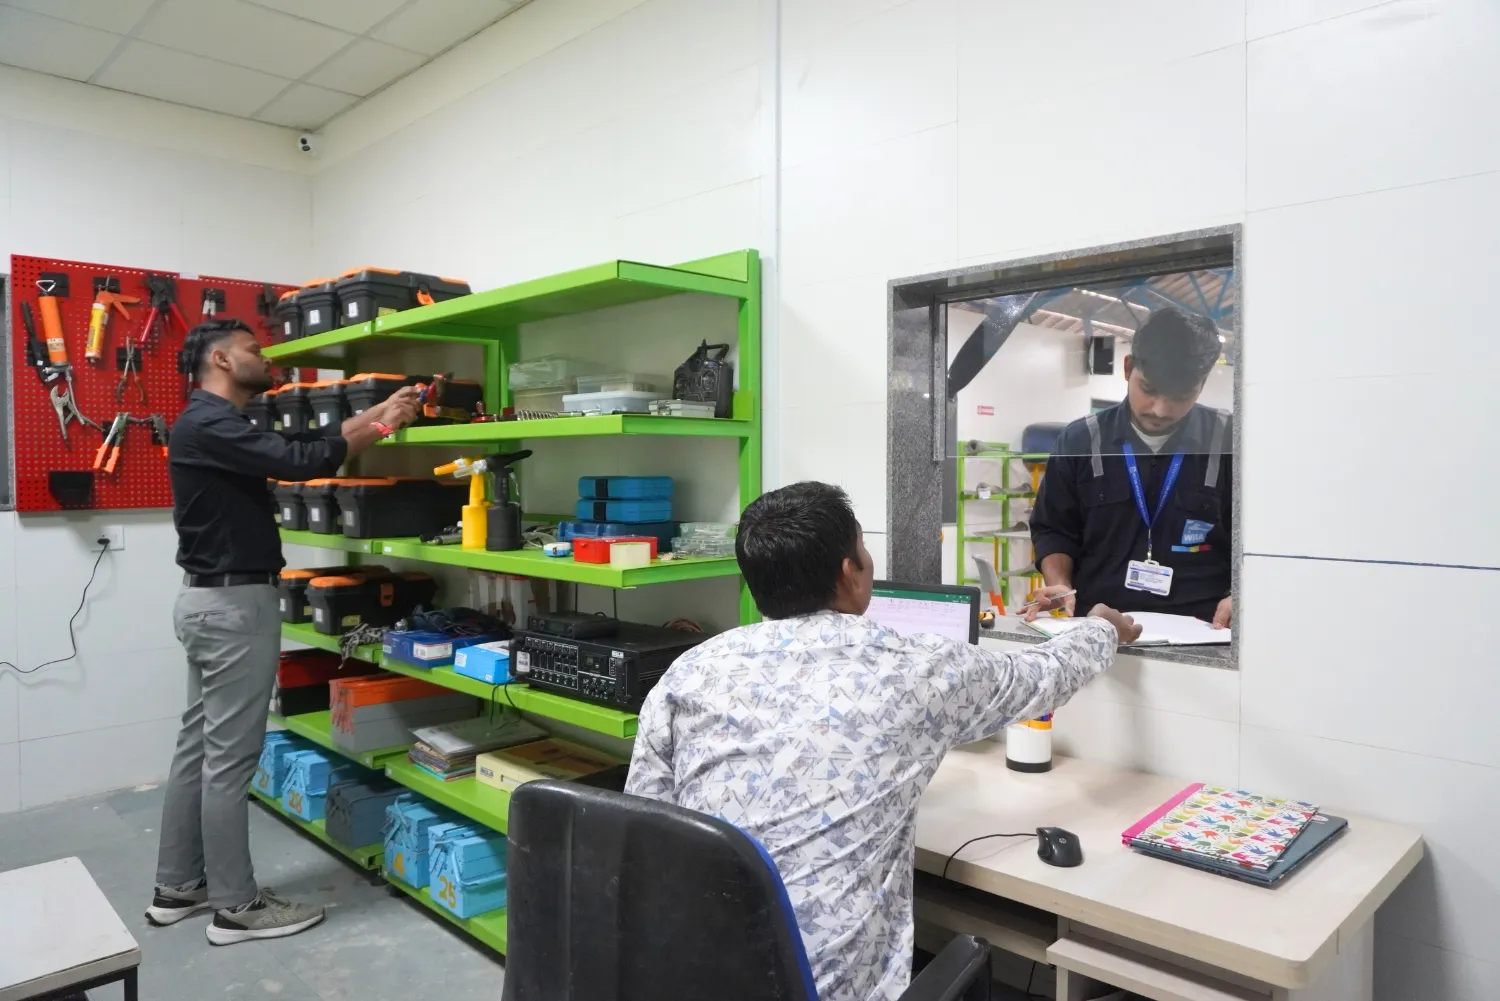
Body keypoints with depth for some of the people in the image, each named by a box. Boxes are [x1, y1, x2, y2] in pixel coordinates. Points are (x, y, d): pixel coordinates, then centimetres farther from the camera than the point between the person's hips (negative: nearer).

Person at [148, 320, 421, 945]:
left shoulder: (218, 425, 16)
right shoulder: (209, 424, -17)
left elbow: (298, 443, 12)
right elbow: (298, 461, -25)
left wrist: (376, 414, 7)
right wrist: (381, 428, -15)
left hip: (214, 599, 11)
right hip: (233, 604, -11)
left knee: (200, 745, 16)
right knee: (230, 756, -3)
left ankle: (177, 887, 27)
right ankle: (237, 907, 8)